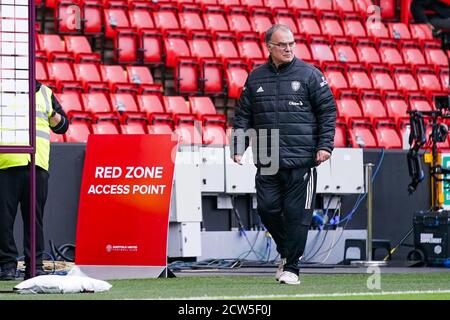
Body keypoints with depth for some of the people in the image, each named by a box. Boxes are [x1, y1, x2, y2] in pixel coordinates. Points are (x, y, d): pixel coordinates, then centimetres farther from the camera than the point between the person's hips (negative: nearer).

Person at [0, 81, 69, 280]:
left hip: (37, 164, 2)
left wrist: (52, 114, 1)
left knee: (34, 216, 2)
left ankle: (35, 265, 6)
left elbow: (62, 126, 22)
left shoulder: (45, 93, 19)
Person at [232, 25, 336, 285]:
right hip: (266, 161, 3)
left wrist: (325, 145, -7)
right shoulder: (255, 78, 12)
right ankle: (287, 251, 24)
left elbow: (328, 111, 1)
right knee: (268, 209, -1)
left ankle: (291, 268, 4)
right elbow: (243, 116, 15)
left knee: (297, 214, -4)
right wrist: (238, 147, 4)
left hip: (301, 159, -3)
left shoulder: (309, 75, 2)